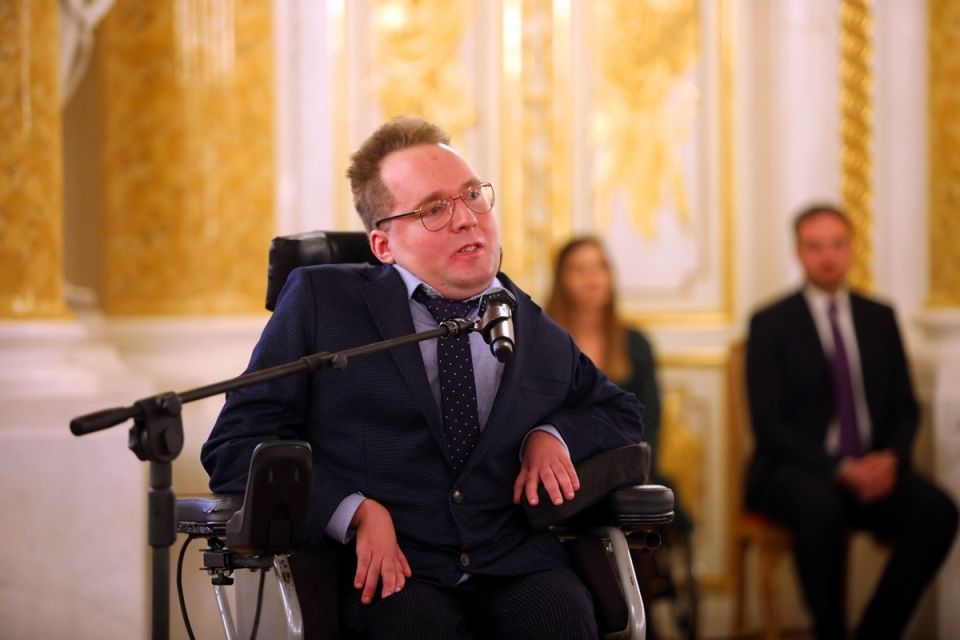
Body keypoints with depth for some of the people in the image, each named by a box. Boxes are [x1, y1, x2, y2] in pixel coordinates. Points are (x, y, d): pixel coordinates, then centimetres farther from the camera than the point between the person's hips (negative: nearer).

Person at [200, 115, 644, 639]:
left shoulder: (540, 336, 19)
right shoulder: (322, 301, 10)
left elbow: (622, 414, 33)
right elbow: (234, 447, 5)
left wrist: (554, 435, 9)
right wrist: (354, 513, -11)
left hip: (519, 574, 3)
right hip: (392, 579, -3)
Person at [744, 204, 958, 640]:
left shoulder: (880, 318, 13)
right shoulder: (770, 324, 0)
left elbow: (905, 408, 13)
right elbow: (768, 421, -8)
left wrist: (891, 458, -10)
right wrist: (841, 469, -19)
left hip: (873, 469, 4)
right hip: (796, 471, -4)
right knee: (821, 509, -38)